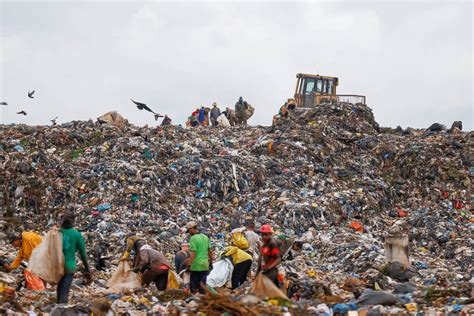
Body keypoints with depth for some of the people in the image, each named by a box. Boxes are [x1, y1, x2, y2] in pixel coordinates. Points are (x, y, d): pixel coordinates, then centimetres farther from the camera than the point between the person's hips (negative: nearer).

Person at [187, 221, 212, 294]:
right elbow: (210, 251, 14)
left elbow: (193, 253, -20)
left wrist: (189, 265, -19)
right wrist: (210, 262, 23)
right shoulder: (205, 237, 9)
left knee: (193, 286, 4)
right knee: (202, 284, 11)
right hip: (205, 265, 6)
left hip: (196, 265, -6)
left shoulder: (193, 238, -13)